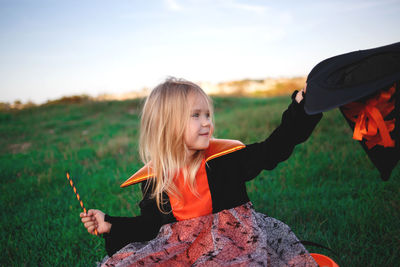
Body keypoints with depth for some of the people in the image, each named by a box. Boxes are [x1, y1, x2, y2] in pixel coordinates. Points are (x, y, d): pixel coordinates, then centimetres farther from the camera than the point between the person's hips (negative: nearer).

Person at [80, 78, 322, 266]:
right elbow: (151, 224, 8)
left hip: (229, 235, -1)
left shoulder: (225, 157, -6)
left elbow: (272, 150, -9)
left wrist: (300, 109, -15)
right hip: (180, 245, 2)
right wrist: (111, 225, -3)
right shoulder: (155, 177, -1)